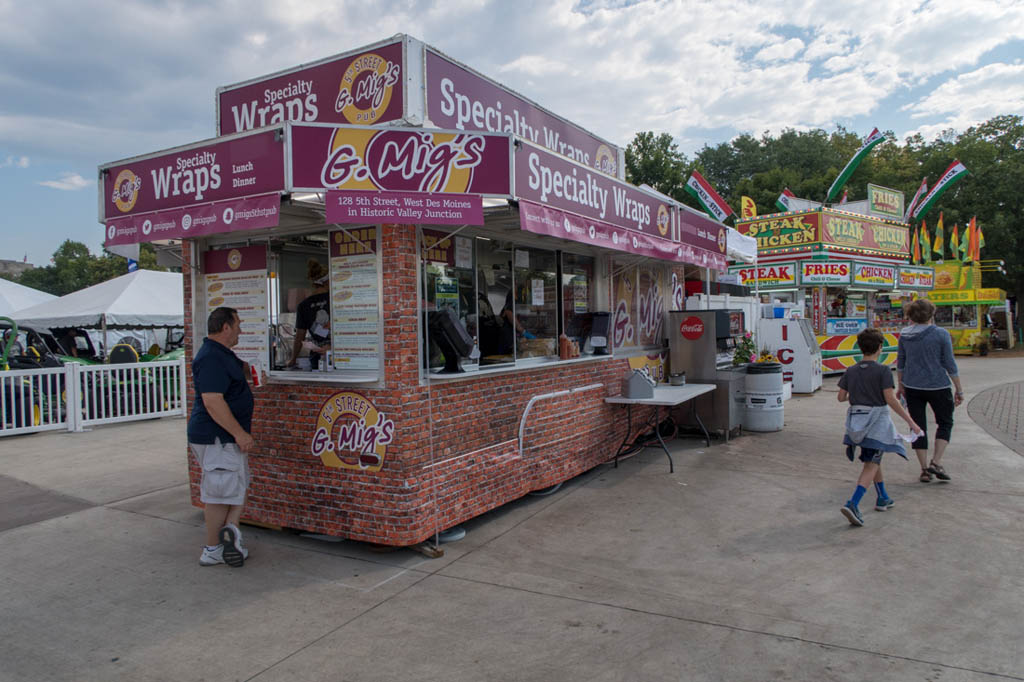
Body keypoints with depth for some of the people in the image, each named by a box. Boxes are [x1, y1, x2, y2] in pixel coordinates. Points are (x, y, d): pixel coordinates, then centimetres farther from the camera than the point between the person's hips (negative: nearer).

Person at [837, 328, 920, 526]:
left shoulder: (851, 371, 4)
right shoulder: (883, 371, -10)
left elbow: (841, 397, 6)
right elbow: (890, 399, -16)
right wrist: (910, 421, -11)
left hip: (856, 419, 6)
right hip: (877, 419, -5)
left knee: (874, 459, 23)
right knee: (872, 464, -5)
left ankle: (883, 498, 35)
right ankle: (853, 504, -20)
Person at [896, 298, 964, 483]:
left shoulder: (904, 335, 0)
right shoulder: (941, 334, -10)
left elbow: (900, 364, 7)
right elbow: (950, 365, -7)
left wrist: (901, 386, 18)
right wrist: (959, 390, 2)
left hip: (912, 387, 3)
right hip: (937, 386, -3)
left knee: (918, 426, 9)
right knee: (945, 423, 16)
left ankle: (924, 469, 10)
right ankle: (936, 462, 4)